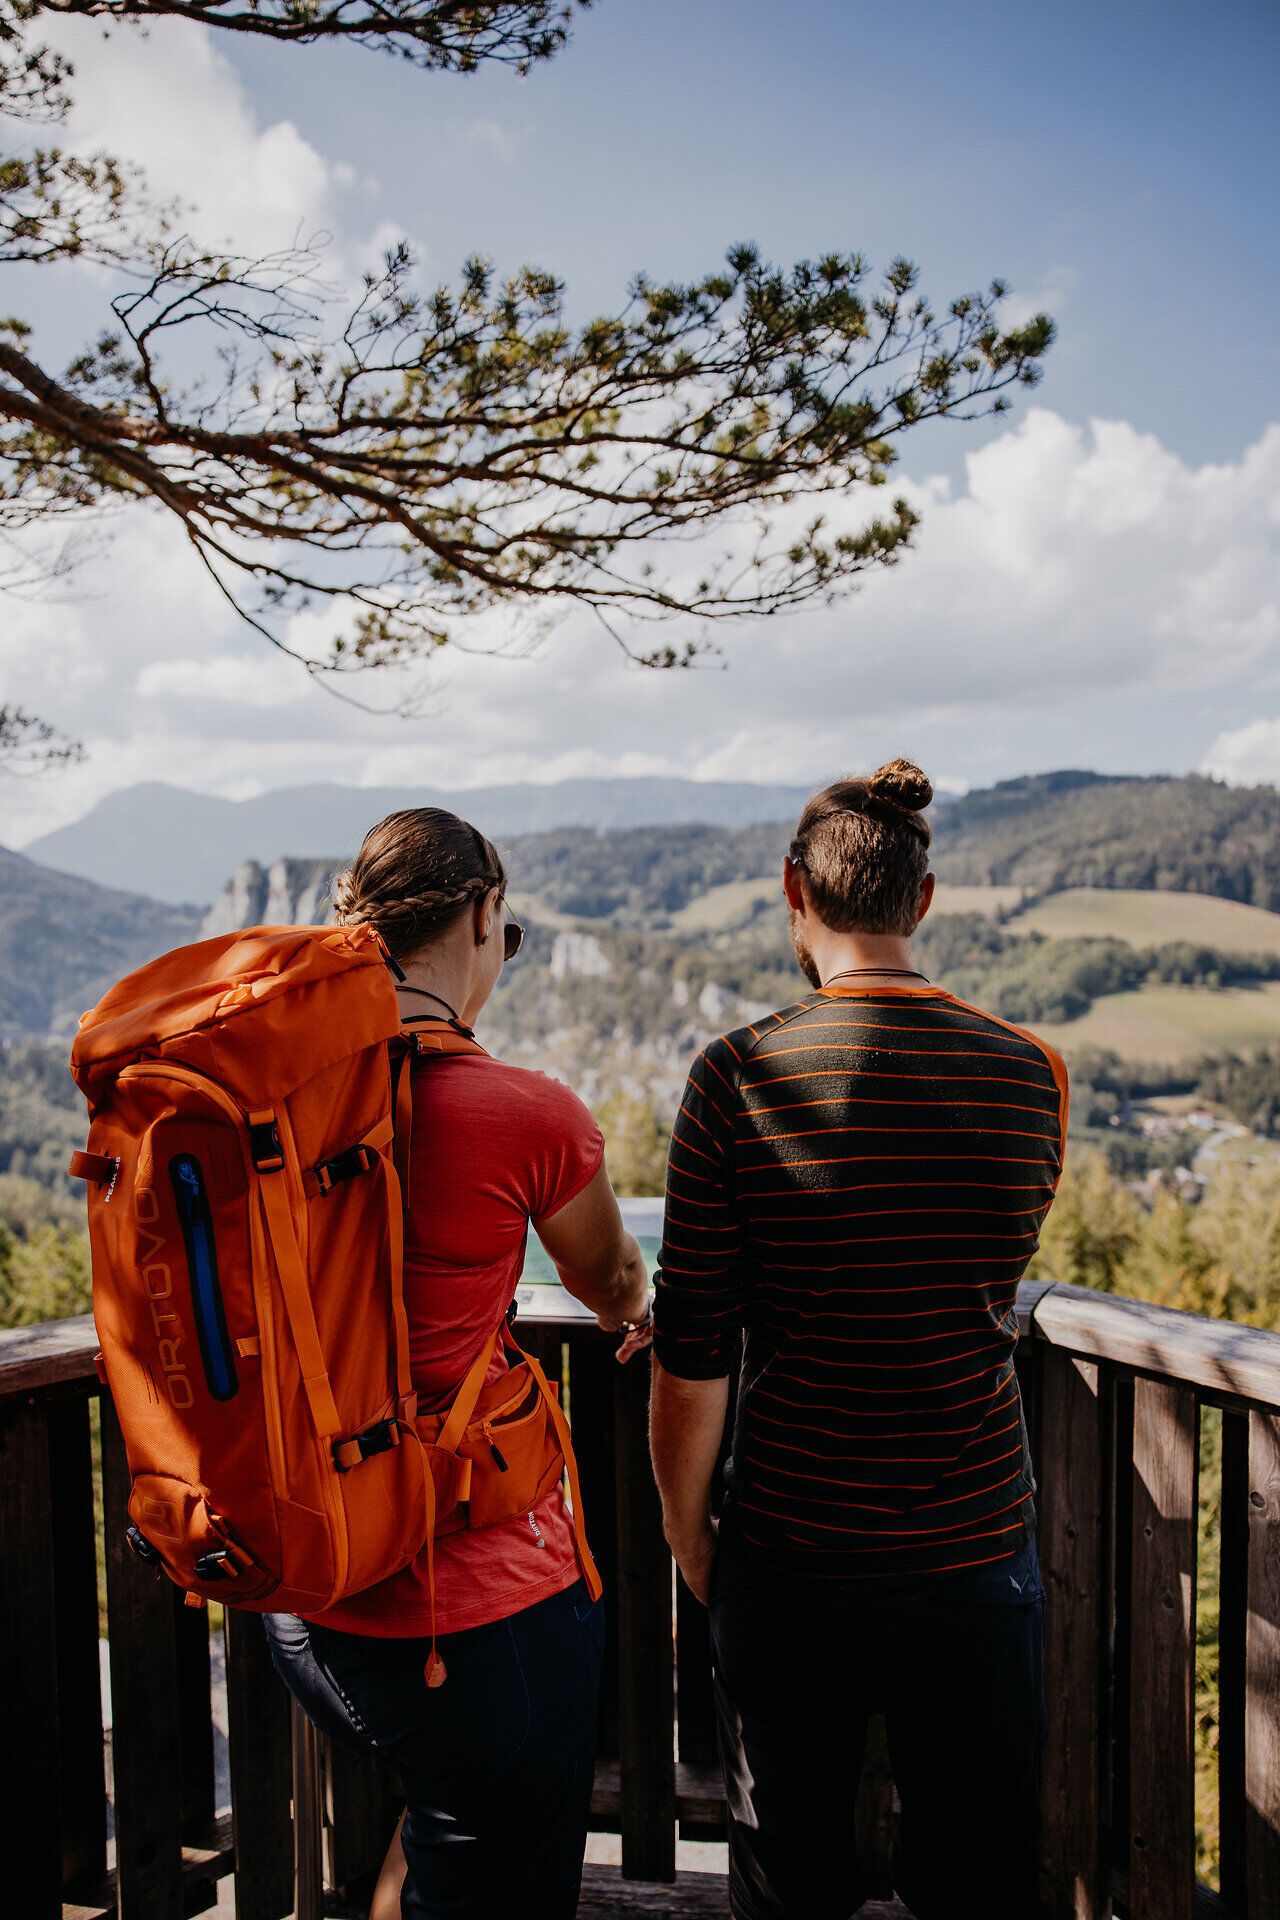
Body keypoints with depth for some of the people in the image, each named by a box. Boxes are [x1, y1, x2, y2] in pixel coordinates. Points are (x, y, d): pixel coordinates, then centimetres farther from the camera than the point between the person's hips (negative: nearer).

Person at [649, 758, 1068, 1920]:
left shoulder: (738, 1079, -15)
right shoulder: (1032, 1076, -8)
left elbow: (692, 1358, -12)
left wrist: (685, 1525, 4)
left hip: (791, 1559, -1)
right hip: (977, 1552, 2)